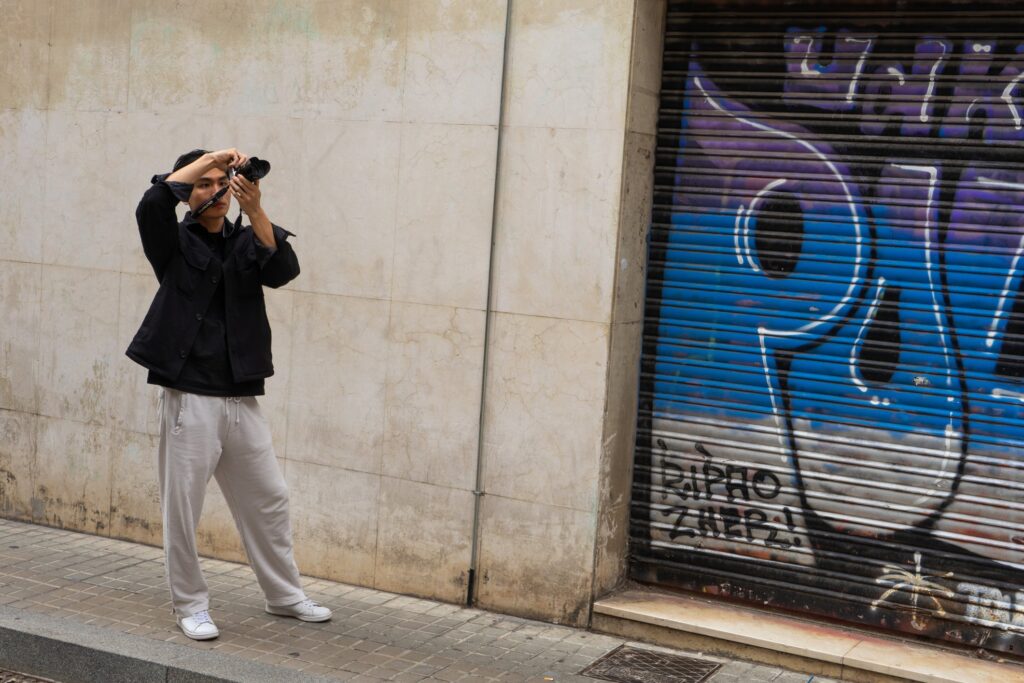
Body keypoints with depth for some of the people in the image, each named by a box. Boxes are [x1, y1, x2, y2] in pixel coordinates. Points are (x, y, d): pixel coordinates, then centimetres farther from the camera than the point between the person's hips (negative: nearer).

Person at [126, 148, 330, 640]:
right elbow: (152, 204, -20)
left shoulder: (246, 242, 10)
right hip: (189, 397, -4)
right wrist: (208, 158, -17)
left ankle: (284, 595, 29)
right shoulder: (174, 243, 1)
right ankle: (190, 605, 18)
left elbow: (284, 270, -11)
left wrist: (254, 209, -22)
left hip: (242, 399, 4)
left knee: (269, 501, 13)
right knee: (182, 508, 2)